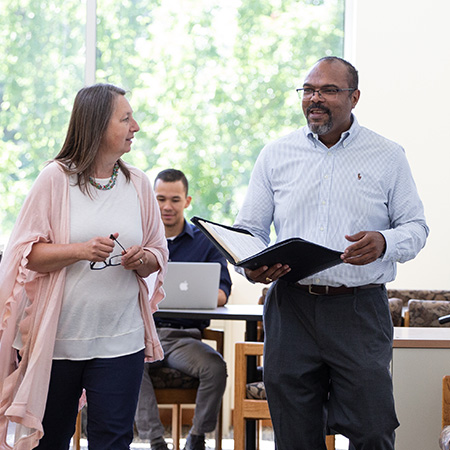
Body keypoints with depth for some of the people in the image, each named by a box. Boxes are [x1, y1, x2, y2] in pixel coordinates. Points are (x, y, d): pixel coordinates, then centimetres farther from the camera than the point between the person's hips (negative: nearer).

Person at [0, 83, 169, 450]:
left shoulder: (138, 184, 8)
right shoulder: (56, 179, -4)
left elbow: (158, 255, 13)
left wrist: (142, 260, -9)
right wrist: (81, 250, -19)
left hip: (119, 339, 3)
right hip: (56, 335, -2)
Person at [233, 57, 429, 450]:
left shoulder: (388, 157, 7)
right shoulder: (275, 155, 11)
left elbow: (415, 227, 8)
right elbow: (249, 227, 13)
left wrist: (384, 243, -15)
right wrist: (251, 267, -9)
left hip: (360, 310, -2)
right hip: (290, 308, 2)